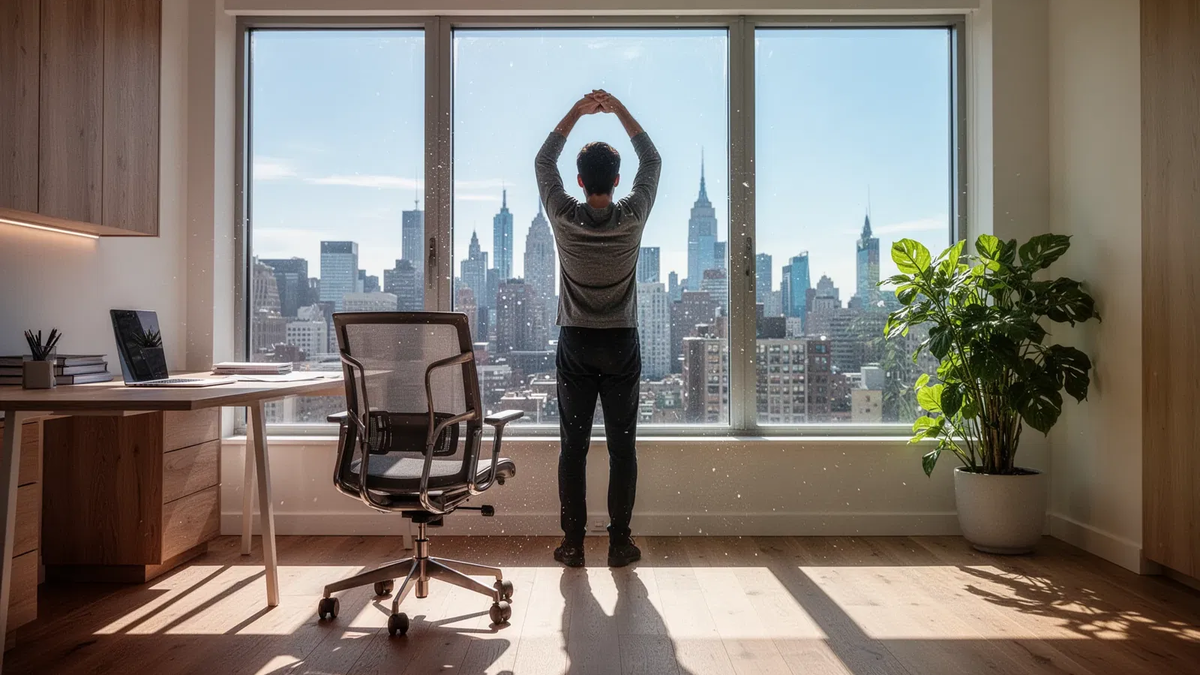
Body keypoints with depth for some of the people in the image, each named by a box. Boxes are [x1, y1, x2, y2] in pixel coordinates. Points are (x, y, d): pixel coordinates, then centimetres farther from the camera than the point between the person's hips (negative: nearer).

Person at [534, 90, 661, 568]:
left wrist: (577, 112, 15)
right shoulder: (632, 217, -7)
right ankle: (619, 542, 10)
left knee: (574, 446, 5)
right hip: (621, 344, 0)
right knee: (622, 445, 5)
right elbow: (652, 161, 10)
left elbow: (543, 161, 10)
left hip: (575, 344, 0)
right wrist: (619, 110, 14)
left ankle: (573, 543, 10)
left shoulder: (564, 218, -7)